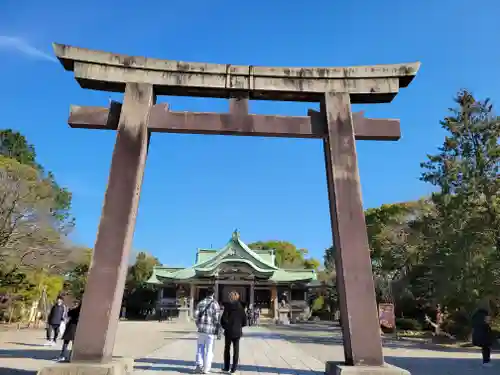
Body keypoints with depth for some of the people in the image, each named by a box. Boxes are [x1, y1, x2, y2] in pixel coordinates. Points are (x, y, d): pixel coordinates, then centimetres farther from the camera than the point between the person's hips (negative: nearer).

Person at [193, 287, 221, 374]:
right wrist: (217, 330, 3)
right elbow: (217, 318, -10)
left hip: (201, 329, 3)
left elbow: (196, 315, -1)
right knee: (209, 350, 7)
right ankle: (206, 369, 11)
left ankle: (199, 365, 9)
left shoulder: (201, 303, 3)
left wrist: (199, 325, 13)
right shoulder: (215, 304, -7)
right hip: (211, 330, -2)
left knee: (200, 348, 16)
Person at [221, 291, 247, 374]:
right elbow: (244, 322, 1)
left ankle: (227, 367, 19)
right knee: (236, 350, 10)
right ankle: (234, 368, 11)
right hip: (237, 332, 2)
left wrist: (225, 327, 2)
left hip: (229, 331, -2)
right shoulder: (241, 308, -1)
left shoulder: (228, 307, -10)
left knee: (227, 349, 13)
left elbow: (223, 319, -15)